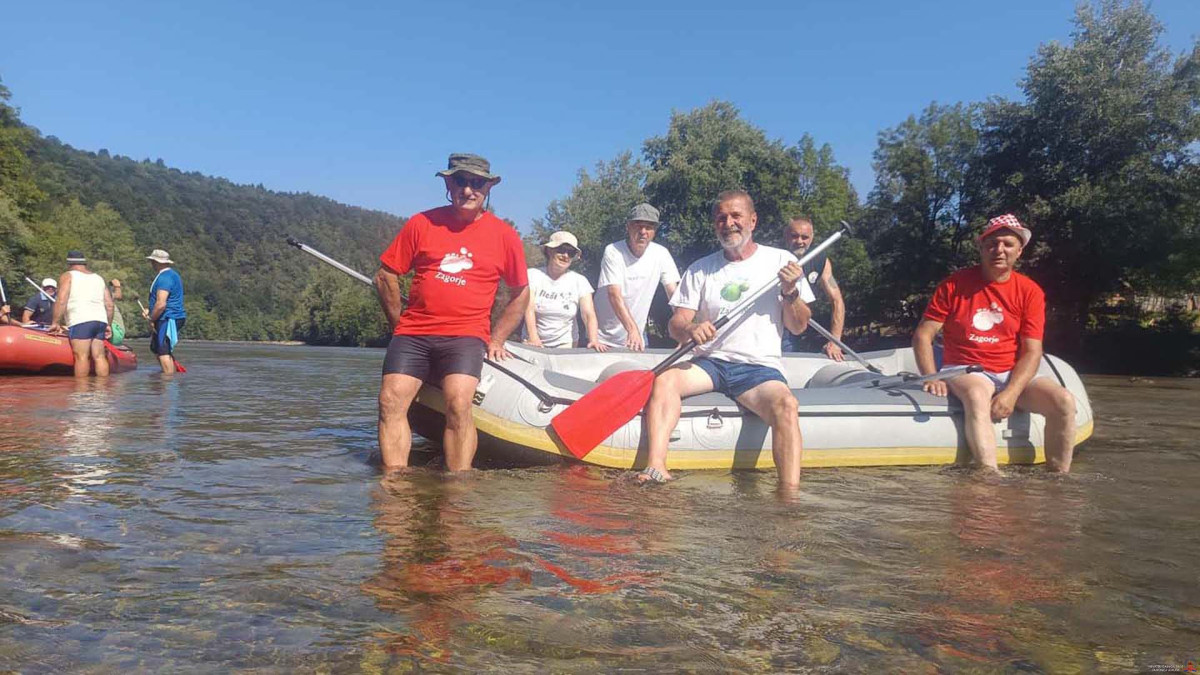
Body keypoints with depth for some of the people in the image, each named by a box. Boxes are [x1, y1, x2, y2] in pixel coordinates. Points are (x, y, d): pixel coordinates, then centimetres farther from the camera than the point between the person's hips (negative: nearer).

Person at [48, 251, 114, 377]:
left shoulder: (67, 276, 7)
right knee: (99, 356, 3)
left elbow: (61, 301, -5)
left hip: (80, 321, -5)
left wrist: (55, 323, -3)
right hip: (100, 321, 6)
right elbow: (109, 305, 18)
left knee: (81, 356, -9)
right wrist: (108, 325, 23)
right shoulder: (99, 278, 23)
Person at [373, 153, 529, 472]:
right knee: (391, 401, -15)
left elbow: (520, 293, 16)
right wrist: (400, 323, 10)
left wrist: (496, 339, 9)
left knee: (458, 404, -24)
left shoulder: (504, 235, 8)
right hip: (413, 334, 2)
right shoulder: (421, 223, 7)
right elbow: (385, 275, 13)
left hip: (466, 336, -2)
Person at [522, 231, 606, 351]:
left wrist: (593, 340, -26)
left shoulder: (579, 281, 0)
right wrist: (533, 339, -28)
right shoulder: (533, 275, -3)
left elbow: (589, 314, -9)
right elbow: (529, 309, -14)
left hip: (565, 344, 0)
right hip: (536, 344, 0)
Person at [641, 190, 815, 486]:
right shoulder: (700, 270, 12)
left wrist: (790, 293, -11)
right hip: (709, 363, 2)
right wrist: (690, 329, -18)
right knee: (663, 380, -27)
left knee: (786, 404, -32)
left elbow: (798, 327, 8)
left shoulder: (781, 261, 8)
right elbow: (675, 324, 5)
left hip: (760, 368, -2)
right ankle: (656, 467, -37)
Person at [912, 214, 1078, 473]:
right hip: (965, 371, -3)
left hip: (1015, 375, 3)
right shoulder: (954, 284, -1)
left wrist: (1011, 393, -20)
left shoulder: (1030, 291, 3)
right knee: (977, 396, -36)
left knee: (1064, 401, -20)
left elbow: (1032, 352, -4)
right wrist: (932, 378, -18)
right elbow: (922, 335, -3)